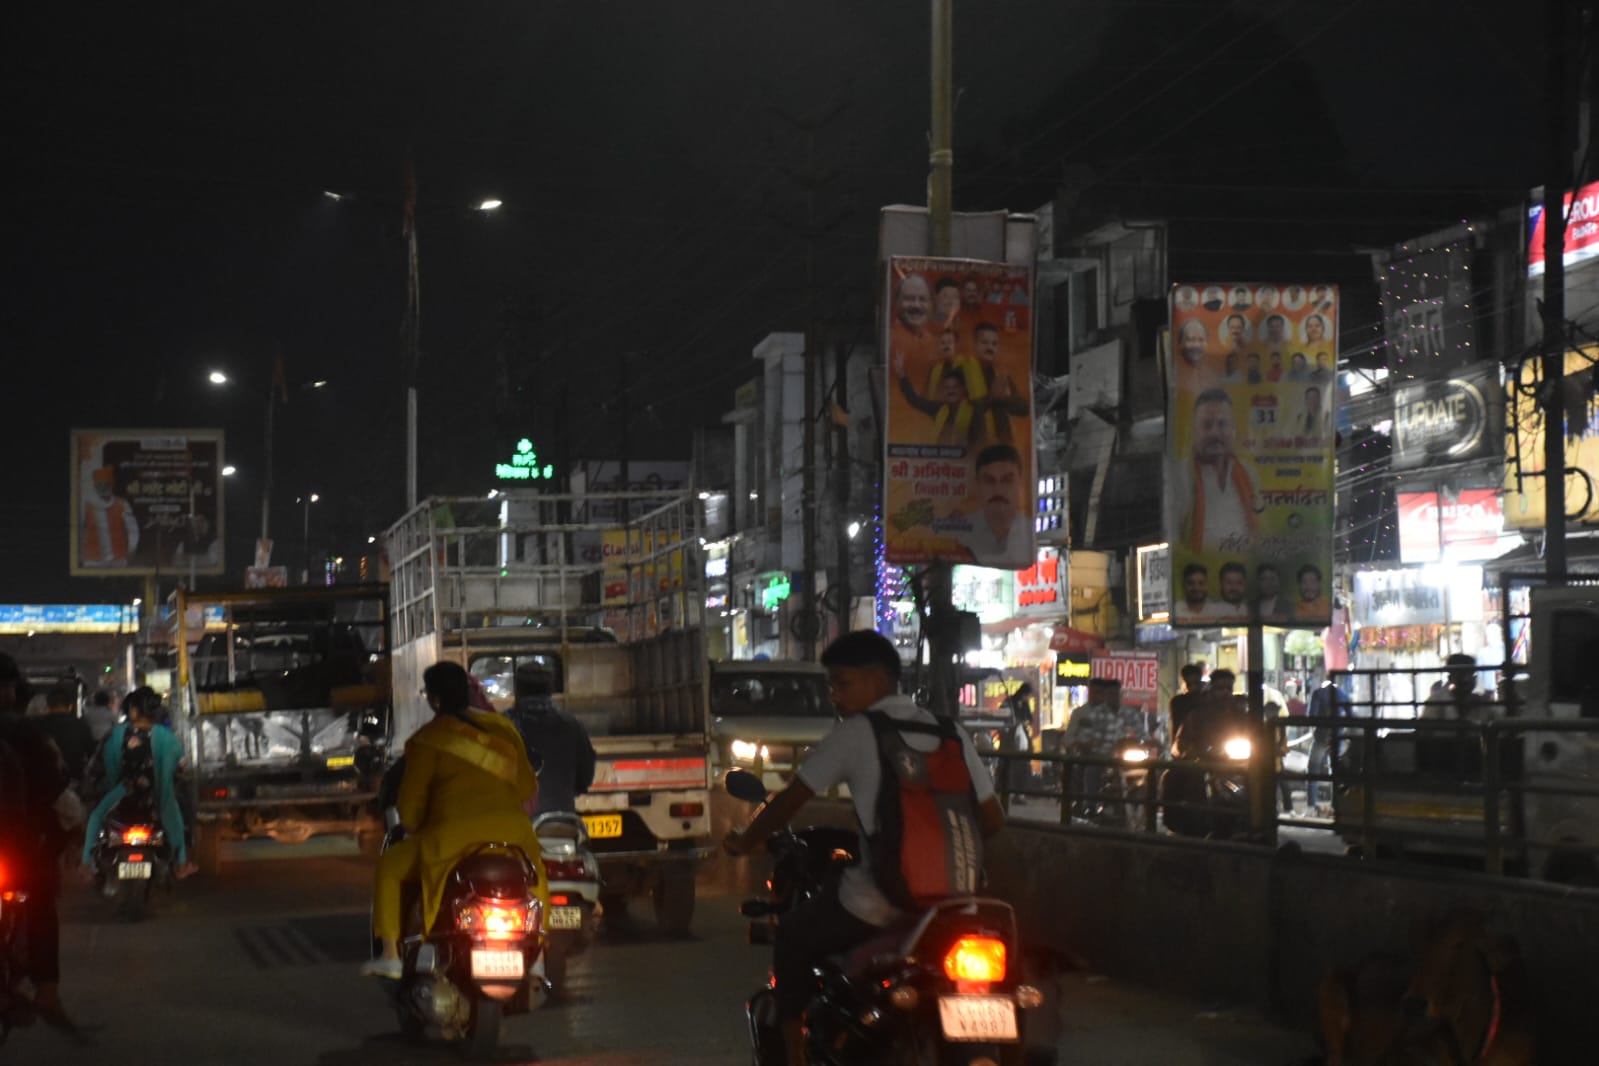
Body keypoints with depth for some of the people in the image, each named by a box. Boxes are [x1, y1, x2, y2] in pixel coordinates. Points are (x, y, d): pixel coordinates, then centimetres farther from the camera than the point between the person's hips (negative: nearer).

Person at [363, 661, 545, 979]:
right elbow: (528, 786, 16)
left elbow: (410, 800, 0)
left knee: (389, 867, 17)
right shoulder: (502, 728, 13)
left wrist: (413, 828, 20)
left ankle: (390, 955, 11)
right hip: (512, 832, 4)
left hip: (454, 835, -4)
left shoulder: (428, 739, 0)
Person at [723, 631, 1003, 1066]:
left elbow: (789, 801, -2)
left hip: (874, 906, -5)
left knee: (792, 941, 19)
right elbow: (992, 819, 10)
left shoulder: (854, 735, -5)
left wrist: (744, 842, 15)